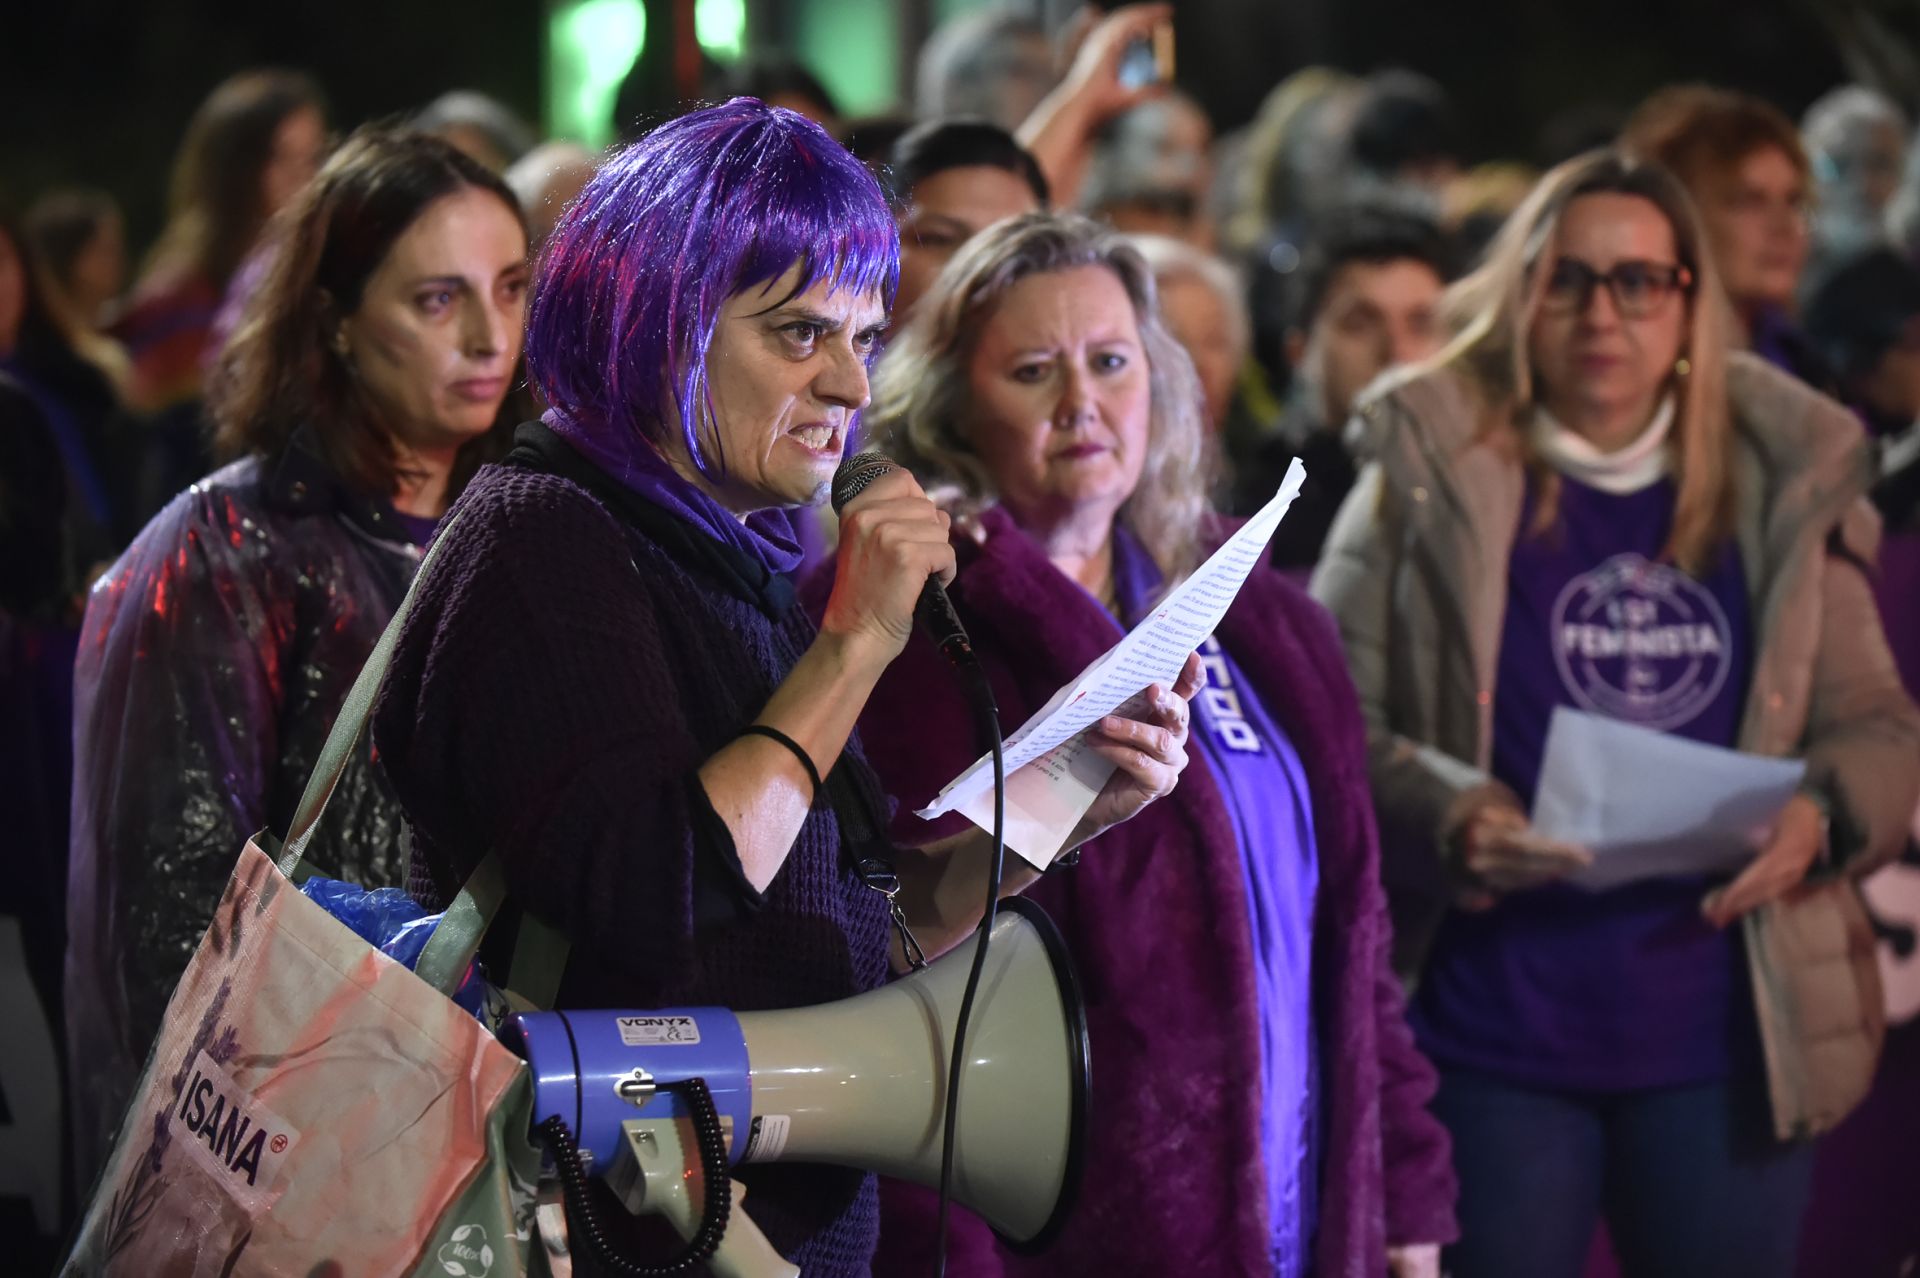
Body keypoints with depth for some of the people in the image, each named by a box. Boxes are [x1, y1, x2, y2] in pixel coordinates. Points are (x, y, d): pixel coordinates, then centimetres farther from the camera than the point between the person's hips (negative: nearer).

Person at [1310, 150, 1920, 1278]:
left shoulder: (1784, 484, 9)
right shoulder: (1430, 478, 1)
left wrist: (1822, 815, -10)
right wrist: (1443, 815, -22)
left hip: (1726, 1044, 3)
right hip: (1492, 1036, -2)